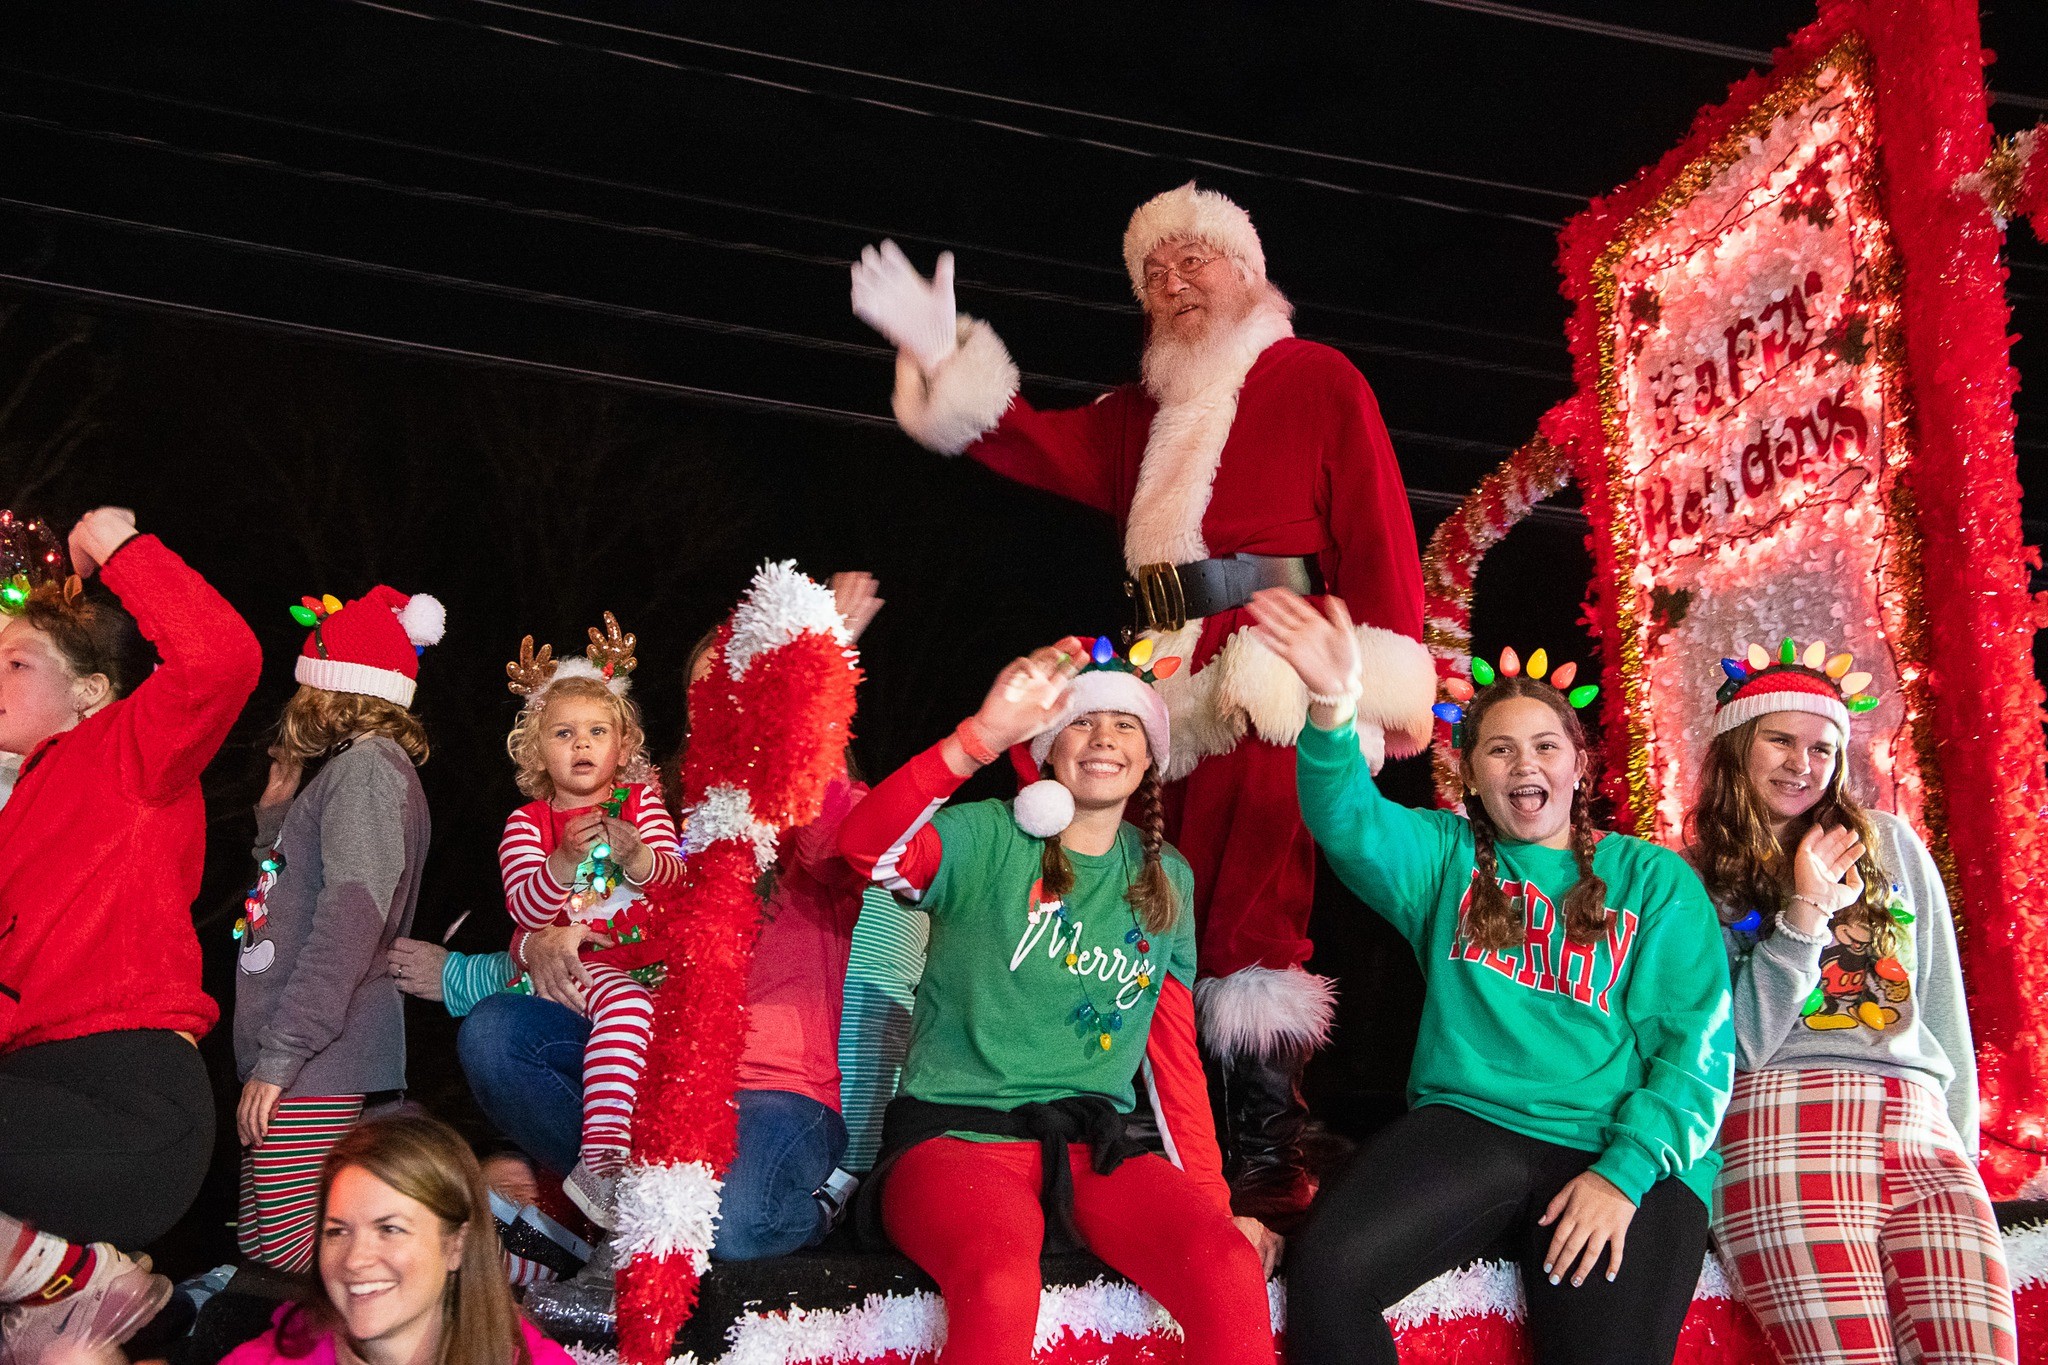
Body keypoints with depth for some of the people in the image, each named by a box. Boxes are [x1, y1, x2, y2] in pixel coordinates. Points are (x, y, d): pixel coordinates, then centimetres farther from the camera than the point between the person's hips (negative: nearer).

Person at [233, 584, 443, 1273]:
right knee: (257, 1241, 8)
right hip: (302, 1051, 10)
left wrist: (279, 1054, -23)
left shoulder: (368, 764, -10)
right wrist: (279, 802, 18)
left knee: (286, 1248, -12)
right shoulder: (345, 766, 20)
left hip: (318, 1058, -10)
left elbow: (351, 914, -21)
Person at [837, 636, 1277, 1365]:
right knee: (1003, 1286, -37)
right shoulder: (990, 839, 1)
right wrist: (984, 733, -30)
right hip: (955, 1138, -4)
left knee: (1230, 1269, -27)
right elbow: (866, 845, -20)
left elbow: (1177, 1053, 17)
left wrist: (1214, 1200, 11)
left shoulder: (1165, 880, 15)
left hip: (1093, 1148, 4)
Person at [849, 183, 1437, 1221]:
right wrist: (944, 362, 0)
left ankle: (1267, 1164, -10)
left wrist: (1389, 679, -10)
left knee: (1251, 913, -12)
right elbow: (1034, 446, 16)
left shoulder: (1316, 381, 8)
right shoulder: (1145, 414, 26)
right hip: (1165, 684, 6)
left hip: (1272, 681, -6)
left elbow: (1378, 529, 0)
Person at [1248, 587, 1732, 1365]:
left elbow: (1698, 1044, 2)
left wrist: (1627, 1171, -12)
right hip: (1467, 1123, 1)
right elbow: (1349, 821, -5)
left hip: (1628, 1152, -1)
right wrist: (1332, 708, -25)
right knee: (1325, 1270, -25)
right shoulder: (1445, 857, 17)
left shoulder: (1656, 879, 12)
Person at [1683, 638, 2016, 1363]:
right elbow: (1737, 1045, 2)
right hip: (1784, 1114, -3)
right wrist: (1803, 916, -4)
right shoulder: (1695, 883, 11)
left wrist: (1959, 1143, 18)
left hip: (1920, 1122, 3)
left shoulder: (1892, 846, 19)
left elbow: (1942, 1008, 22)